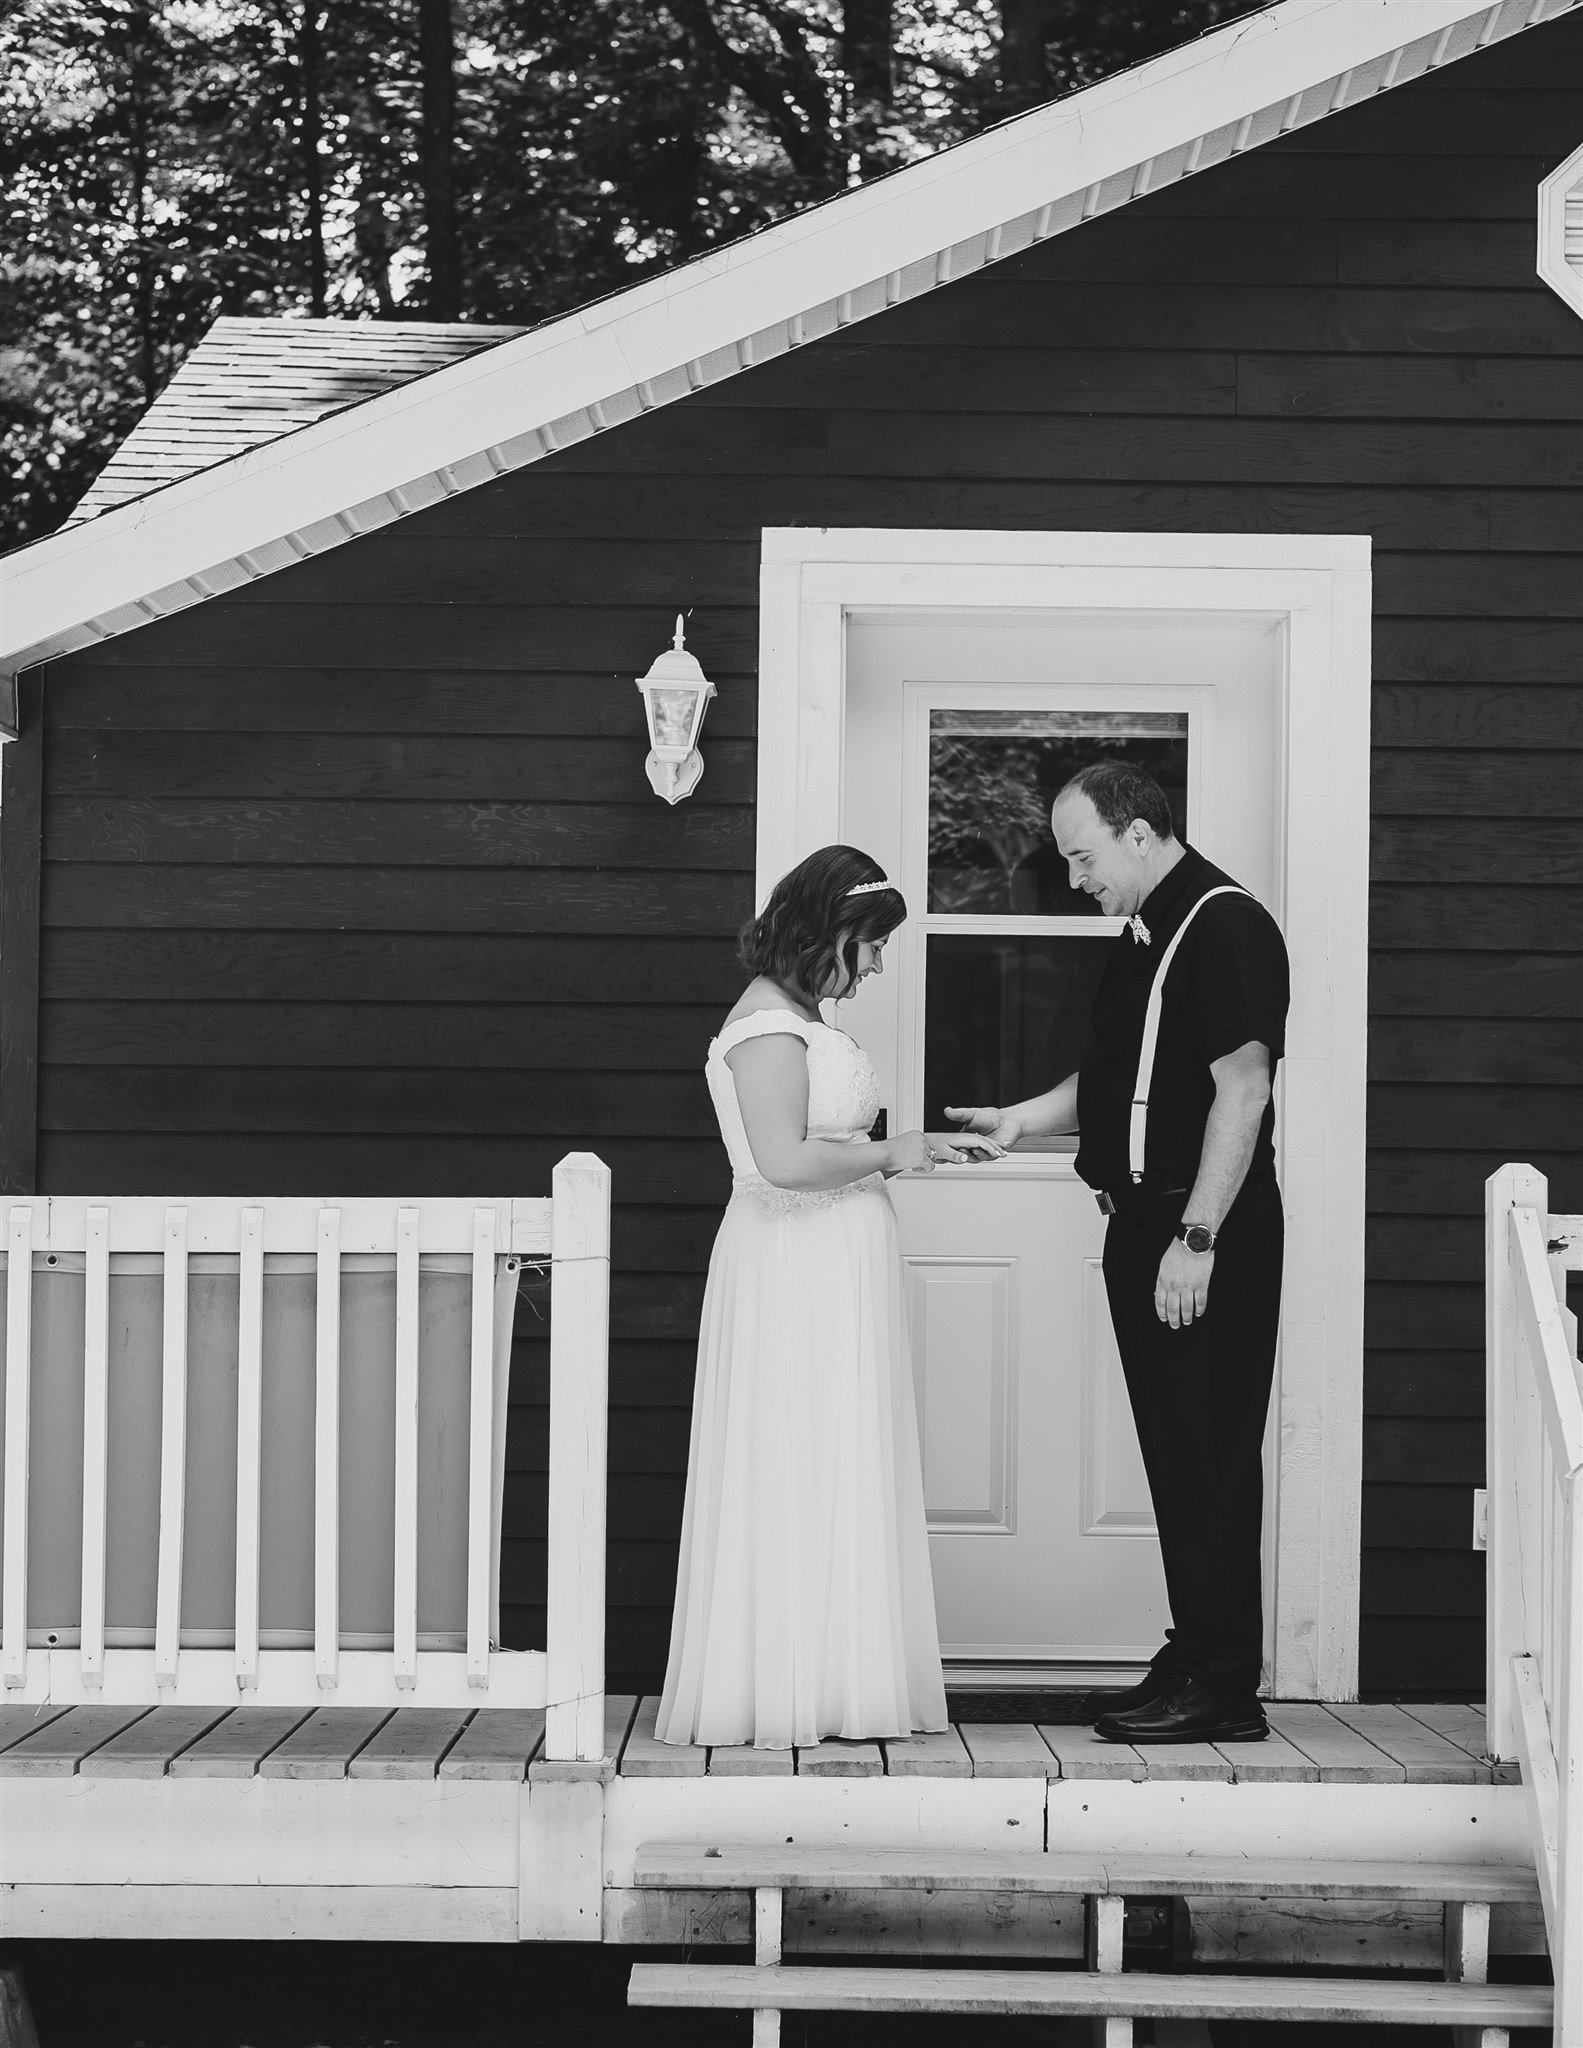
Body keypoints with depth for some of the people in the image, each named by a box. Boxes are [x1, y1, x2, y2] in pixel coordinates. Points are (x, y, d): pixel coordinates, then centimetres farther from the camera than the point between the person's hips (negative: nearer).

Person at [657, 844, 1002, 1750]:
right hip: (796, 1274, -10)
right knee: (798, 1478, -4)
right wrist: (893, 1153, -14)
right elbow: (785, 1160, -25)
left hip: (835, 1275, 10)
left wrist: (917, 1147, 11)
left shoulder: (800, 1019, 15)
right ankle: (778, 1695, 4)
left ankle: (825, 1689, 16)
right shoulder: (768, 1025, -15)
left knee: (839, 1479, 11)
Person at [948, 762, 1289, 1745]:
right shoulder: (1147, 931, 16)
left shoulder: (1225, 926, -14)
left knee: (1209, 1456, -5)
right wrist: (1027, 1117, 9)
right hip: (1146, 1224, 9)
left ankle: (1223, 1689, 0)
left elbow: (1243, 1090, -19)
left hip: (1207, 1238, -9)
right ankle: (1196, 1657, 19)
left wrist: (1197, 1240, -21)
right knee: (1176, 1453, 12)